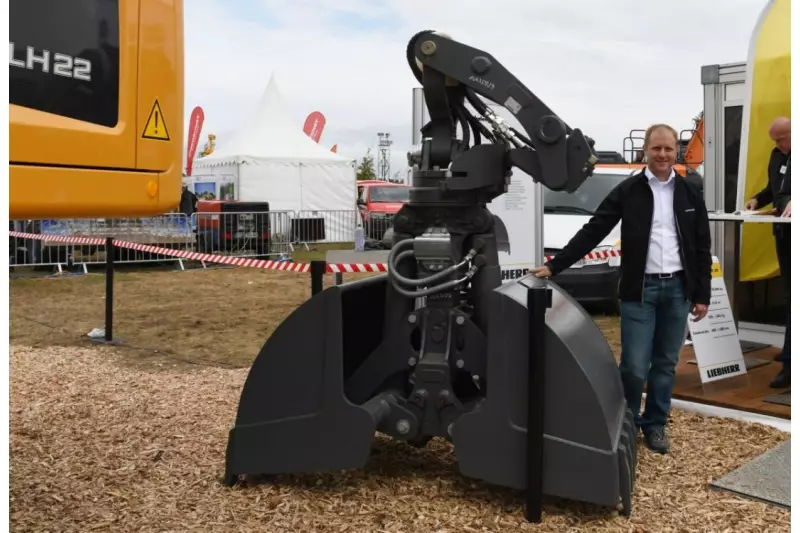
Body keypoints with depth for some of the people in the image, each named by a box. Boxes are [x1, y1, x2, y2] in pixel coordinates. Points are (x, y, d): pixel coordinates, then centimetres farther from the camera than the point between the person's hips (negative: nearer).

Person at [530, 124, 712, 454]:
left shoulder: (690, 194, 6)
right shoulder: (628, 191, -2)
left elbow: (702, 248, 10)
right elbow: (592, 232, -5)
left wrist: (702, 295, 5)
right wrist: (554, 266, -12)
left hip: (677, 289, 3)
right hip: (640, 289, -3)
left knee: (665, 364, 10)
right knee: (635, 366, -3)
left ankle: (655, 425, 26)